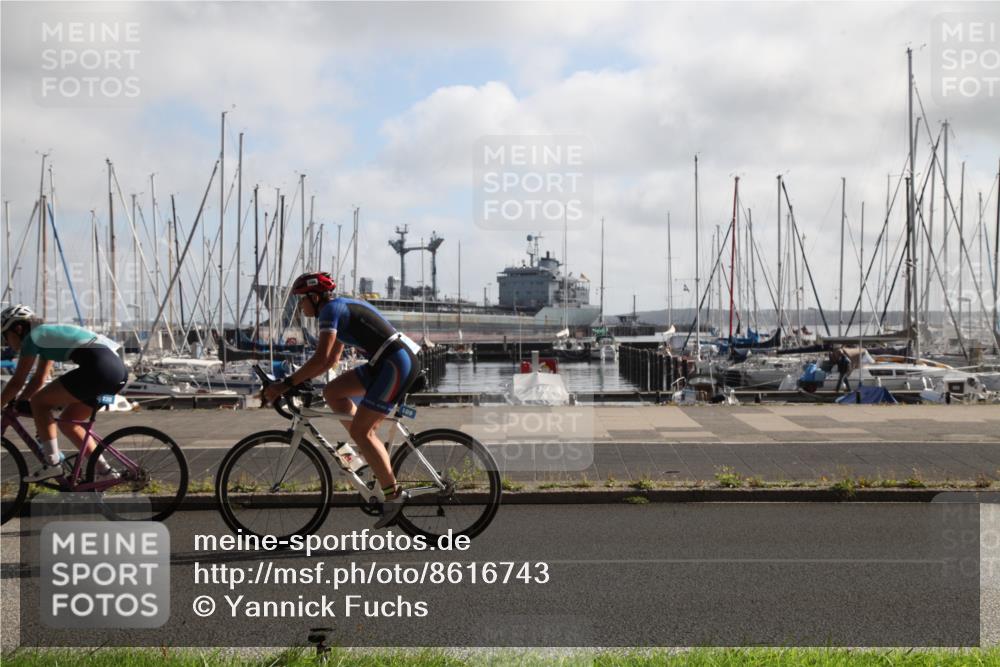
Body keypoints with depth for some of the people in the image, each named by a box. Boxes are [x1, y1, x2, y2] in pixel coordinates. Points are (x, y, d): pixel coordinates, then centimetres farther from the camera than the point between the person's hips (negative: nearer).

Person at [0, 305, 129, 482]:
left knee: (39, 402, 2)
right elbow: (38, 380, 34)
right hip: (118, 368, 9)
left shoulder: (32, 337, 4)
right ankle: (105, 471, 15)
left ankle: (52, 463, 1)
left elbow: (17, 382, 4)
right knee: (67, 420, 19)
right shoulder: (45, 336, 30)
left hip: (98, 367, -9)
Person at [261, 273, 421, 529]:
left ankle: (394, 494, -4)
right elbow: (332, 359, 26)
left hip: (397, 364, -10)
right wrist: (299, 379, 20)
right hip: (386, 363, 10)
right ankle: (372, 450, 12)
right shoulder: (342, 307, 20)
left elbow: (321, 358, -19)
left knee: (360, 431, -8)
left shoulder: (330, 309, -9)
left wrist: (285, 384, -14)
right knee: (332, 392, 11)